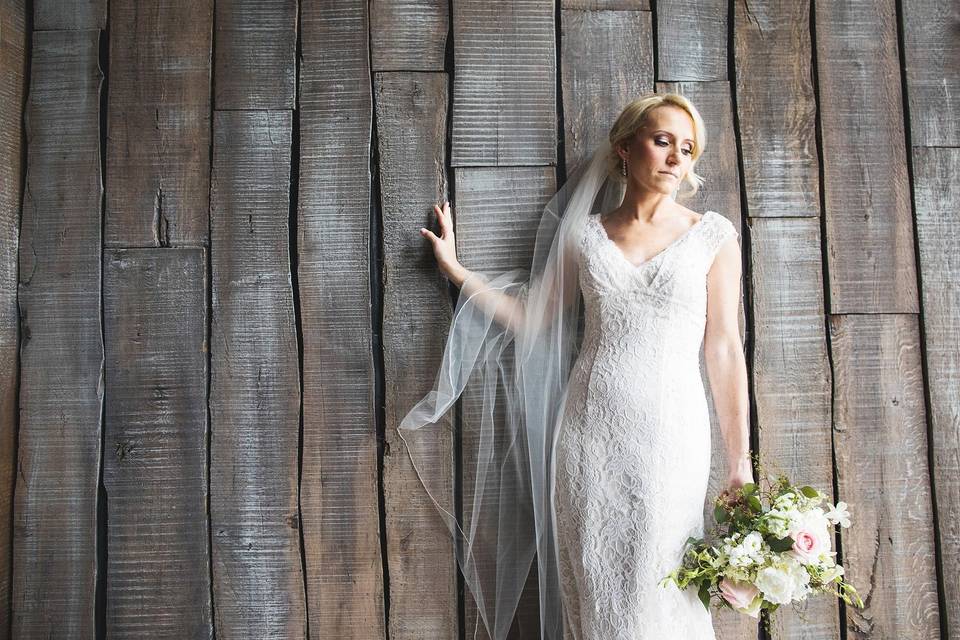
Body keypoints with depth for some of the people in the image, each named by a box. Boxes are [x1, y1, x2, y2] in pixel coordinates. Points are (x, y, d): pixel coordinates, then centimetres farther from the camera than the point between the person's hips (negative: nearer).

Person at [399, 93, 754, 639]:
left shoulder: (713, 236, 2)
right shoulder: (586, 234, 7)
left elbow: (725, 348, 0)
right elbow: (535, 319, 13)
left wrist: (741, 462, -3)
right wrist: (456, 270, 10)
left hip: (671, 436, -1)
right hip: (590, 434, 2)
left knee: (660, 596, 4)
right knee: (595, 594, 8)